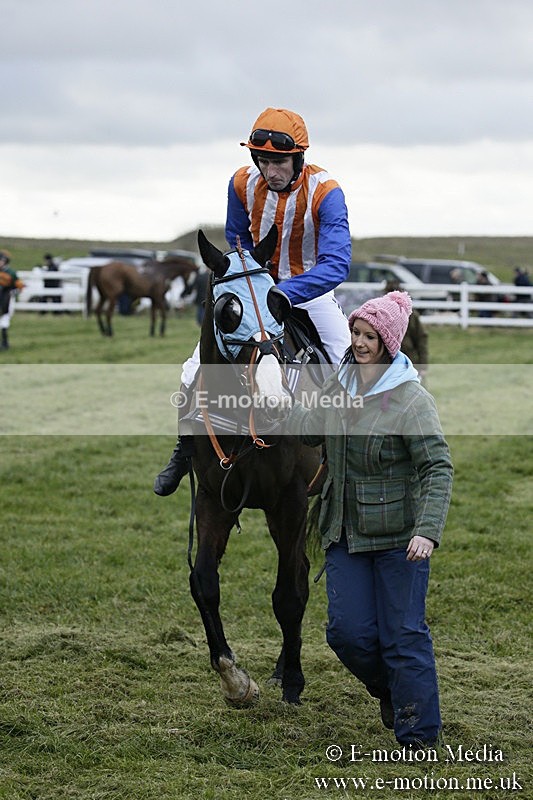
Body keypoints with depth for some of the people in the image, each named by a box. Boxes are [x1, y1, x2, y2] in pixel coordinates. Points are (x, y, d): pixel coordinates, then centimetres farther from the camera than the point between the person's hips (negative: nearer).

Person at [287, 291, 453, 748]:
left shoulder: (411, 398, -13)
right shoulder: (339, 385, 6)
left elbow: (438, 469, -18)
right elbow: (308, 431, 22)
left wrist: (427, 531, -28)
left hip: (399, 535, -6)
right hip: (345, 533, 6)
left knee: (403, 637, -2)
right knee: (348, 632, 2)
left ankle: (419, 736, 10)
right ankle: (390, 692, 32)